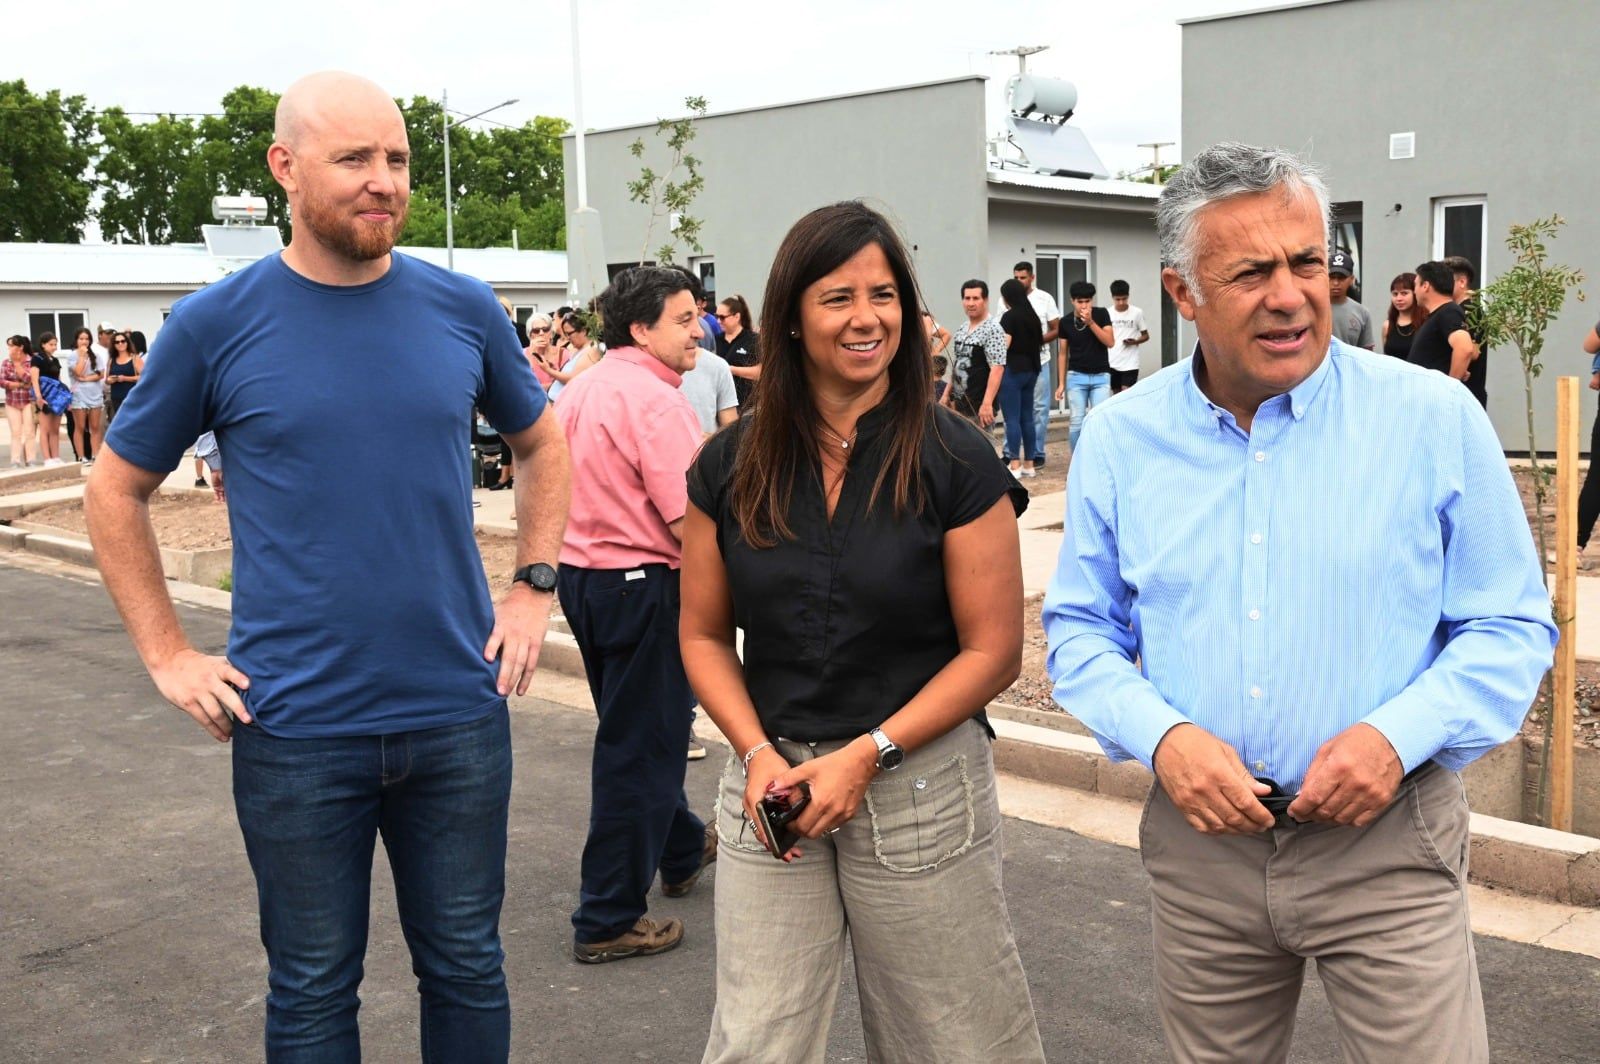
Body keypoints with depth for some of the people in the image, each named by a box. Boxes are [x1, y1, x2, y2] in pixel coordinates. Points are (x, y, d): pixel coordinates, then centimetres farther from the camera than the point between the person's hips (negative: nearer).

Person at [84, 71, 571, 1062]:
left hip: (460, 717, 2)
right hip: (295, 728, -1)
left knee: (468, 971, 15)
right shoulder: (215, 326, -5)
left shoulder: (463, 308, 0)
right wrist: (169, 655, -1)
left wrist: (533, 587, 5)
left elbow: (543, 443, 16)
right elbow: (117, 491, 7)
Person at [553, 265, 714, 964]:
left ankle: (682, 851, 45)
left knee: (638, 730, 24)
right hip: (643, 585, -10)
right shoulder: (656, 401, -20)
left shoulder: (578, 389, 8)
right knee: (639, 748, 0)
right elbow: (692, 524, -23)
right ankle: (608, 920, 8)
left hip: (579, 574, 10)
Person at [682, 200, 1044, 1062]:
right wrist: (758, 753, -8)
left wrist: (868, 755, -14)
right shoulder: (731, 466, 2)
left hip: (922, 787, -2)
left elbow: (993, 650, -7)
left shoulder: (955, 461, -7)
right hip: (771, 786, 2)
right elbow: (705, 636, 8)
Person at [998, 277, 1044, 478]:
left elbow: (1003, 345, -17)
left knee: (1012, 419, -5)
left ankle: (1015, 466, -7)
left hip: (1012, 370, -8)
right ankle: (1029, 465, 13)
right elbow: (1038, 343, 17)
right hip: (1031, 370, 8)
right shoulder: (1032, 316, 12)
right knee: (1027, 418, 10)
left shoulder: (1009, 316, -11)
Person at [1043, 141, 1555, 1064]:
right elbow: (1080, 630, 6)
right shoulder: (1121, 439, 0)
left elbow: (1510, 627, -1)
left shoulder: (1435, 418, -6)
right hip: (1200, 836, 3)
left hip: (1386, 839, -2)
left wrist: (1397, 735, -18)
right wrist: (1162, 734, -13)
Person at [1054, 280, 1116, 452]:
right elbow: (1063, 353, 7)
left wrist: (1091, 322, -20)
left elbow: (1110, 342, -10)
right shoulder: (1066, 322, 0)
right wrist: (1061, 383, 5)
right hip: (1076, 377, 1)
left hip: (1101, 377, -1)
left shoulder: (1101, 314, -2)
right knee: (1077, 423, -2)